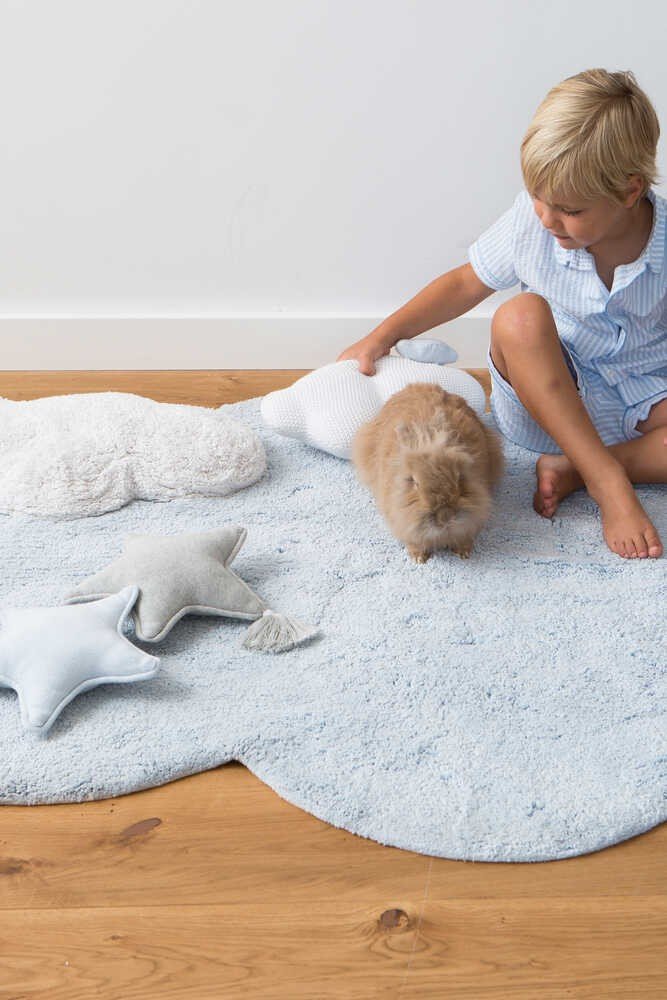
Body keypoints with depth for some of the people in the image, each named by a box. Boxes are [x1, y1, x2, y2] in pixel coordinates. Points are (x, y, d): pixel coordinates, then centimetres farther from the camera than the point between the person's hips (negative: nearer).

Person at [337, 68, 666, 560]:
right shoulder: (531, 221, -12)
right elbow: (465, 283, 3)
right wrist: (383, 335, -3)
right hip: (549, 399, 1)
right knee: (520, 316, -32)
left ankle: (571, 470, -24)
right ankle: (607, 482, -30)